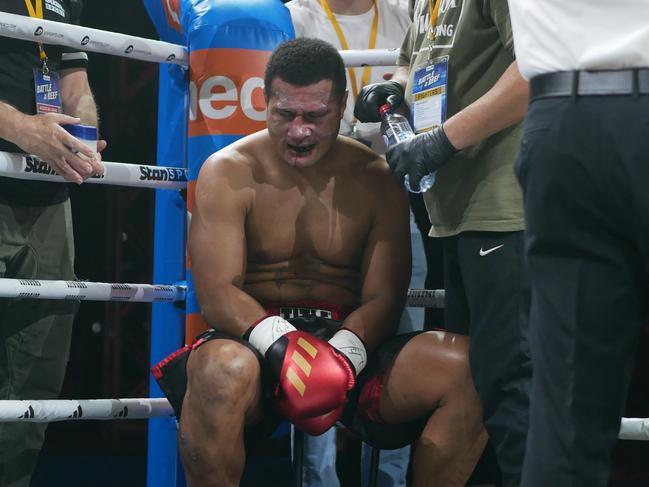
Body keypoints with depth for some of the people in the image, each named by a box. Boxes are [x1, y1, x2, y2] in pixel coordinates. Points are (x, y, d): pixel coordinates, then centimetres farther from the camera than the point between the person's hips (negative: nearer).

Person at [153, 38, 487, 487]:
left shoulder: (376, 179, 7)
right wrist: (281, 345, -30)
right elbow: (217, 293, -10)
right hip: (256, 337, -2)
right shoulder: (229, 173, 0)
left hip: (352, 346, 2)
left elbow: (384, 298, 1)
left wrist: (343, 355, -22)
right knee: (223, 370, -41)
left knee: (467, 365, -26)